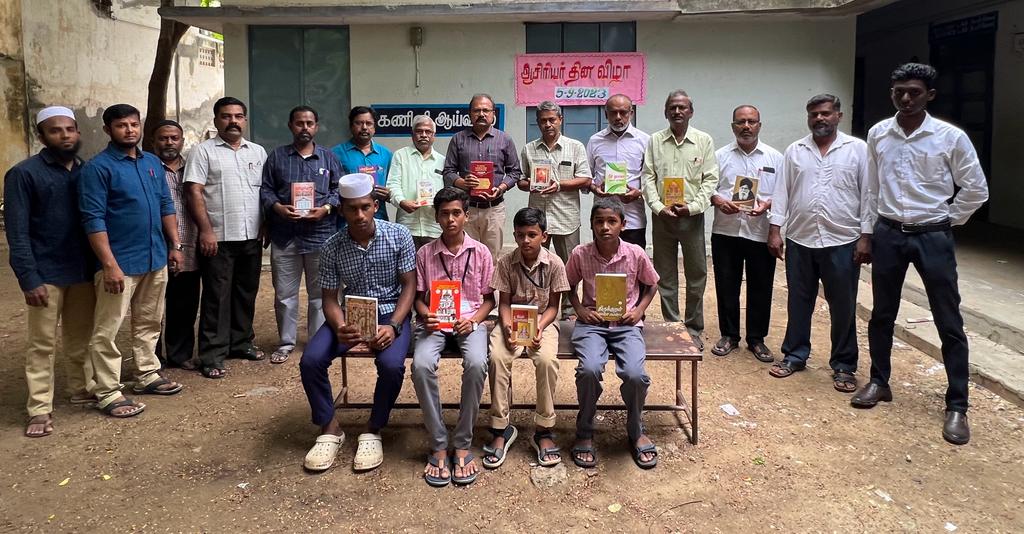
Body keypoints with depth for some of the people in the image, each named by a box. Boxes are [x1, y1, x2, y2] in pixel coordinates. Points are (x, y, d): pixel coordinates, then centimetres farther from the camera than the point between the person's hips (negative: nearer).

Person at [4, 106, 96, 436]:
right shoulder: (24, 174, -6)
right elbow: (17, 232, -9)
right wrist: (29, 279, -16)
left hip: (84, 272, 4)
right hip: (47, 275, -4)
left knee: (81, 337, 14)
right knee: (42, 344, 2)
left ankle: (83, 389, 30)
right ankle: (40, 409, 9)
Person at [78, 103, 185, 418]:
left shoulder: (152, 162, 10)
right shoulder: (98, 168, -10)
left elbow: (166, 206, 16)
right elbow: (93, 220, -15)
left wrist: (175, 245, 10)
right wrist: (110, 265, -20)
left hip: (156, 259, 7)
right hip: (120, 262, -7)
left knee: (149, 323, 17)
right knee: (107, 330, 0)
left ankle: (148, 375, 30)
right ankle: (107, 393, 7)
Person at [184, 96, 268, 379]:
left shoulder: (258, 152, 12)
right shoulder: (203, 151, -2)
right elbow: (194, 193, -8)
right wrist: (206, 231, -15)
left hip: (251, 238, 5)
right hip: (218, 239, -5)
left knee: (246, 294, 13)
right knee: (217, 298, -1)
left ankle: (242, 342, 27)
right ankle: (212, 356, 4)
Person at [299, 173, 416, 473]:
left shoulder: (399, 236, -10)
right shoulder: (332, 248, -6)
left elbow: (409, 286, -7)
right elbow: (330, 299, -2)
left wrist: (392, 326, -22)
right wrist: (340, 328, -24)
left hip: (391, 312, -2)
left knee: (391, 365, -31)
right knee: (311, 360, -21)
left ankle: (373, 431, -5)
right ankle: (330, 428, 1)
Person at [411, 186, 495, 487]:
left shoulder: (480, 252, 6)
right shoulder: (424, 254, 7)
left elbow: (489, 298, 9)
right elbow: (419, 297, 11)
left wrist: (473, 320, -10)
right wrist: (426, 316, -10)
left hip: (471, 321, -1)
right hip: (435, 323, 1)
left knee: (476, 364, -34)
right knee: (421, 365, -32)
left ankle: (462, 445, -19)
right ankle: (438, 445, -18)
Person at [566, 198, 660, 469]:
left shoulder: (636, 254, -5)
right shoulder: (580, 254, -5)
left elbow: (650, 286, 13)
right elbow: (570, 286, 14)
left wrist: (639, 310, -2)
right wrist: (580, 310, -3)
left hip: (627, 324, 0)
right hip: (591, 322, 0)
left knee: (635, 373, -27)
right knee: (590, 369, -30)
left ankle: (636, 431, 5)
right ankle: (584, 433, -3)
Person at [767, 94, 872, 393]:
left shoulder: (858, 149, 1)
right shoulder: (794, 151, 8)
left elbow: (867, 195, -1)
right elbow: (782, 192, 7)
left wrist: (866, 237, -6)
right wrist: (775, 230, 0)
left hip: (842, 242, -2)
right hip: (799, 241, 2)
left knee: (843, 307, 5)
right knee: (798, 302, 12)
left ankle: (843, 365, 17)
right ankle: (795, 355, 25)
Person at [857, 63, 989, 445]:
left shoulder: (951, 137, -8)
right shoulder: (877, 134, 1)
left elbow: (976, 189, 0)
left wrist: (949, 222, 2)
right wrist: (879, 222, 12)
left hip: (933, 237, -3)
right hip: (888, 235, 3)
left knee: (949, 323, 1)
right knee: (882, 314, 13)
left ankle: (957, 406, 11)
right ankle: (879, 382, 30)